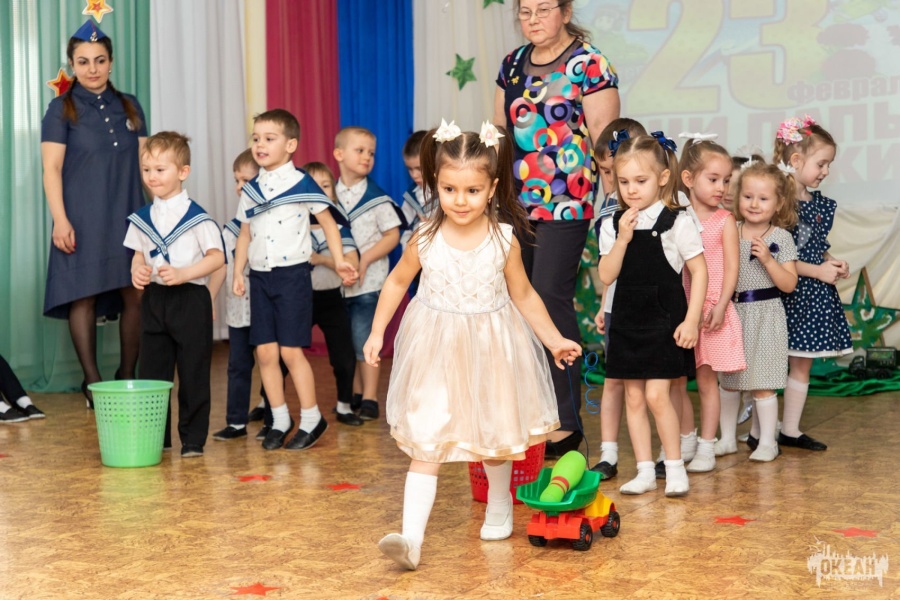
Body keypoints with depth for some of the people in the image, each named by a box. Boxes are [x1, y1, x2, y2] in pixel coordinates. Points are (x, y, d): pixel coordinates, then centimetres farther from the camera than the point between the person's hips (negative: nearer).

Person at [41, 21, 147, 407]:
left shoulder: (129, 107, 14)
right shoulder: (62, 109, 3)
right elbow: (52, 168, -4)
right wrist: (60, 220, -13)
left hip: (128, 215, 3)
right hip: (83, 219, -3)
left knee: (136, 295, -2)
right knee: (84, 295, -5)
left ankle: (128, 376, 11)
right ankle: (92, 381, 2)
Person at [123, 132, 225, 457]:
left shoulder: (196, 216, -8)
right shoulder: (141, 218, 9)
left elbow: (217, 257, -11)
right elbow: (139, 255, 17)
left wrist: (183, 273, -23)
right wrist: (137, 271, -5)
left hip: (190, 299, -5)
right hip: (153, 299, 5)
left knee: (193, 374, 1)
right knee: (152, 373, 9)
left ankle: (193, 440, 11)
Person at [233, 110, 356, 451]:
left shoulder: (302, 184, -5)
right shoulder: (251, 190, 9)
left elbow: (329, 222, -1)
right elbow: (245, 234, 15)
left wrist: (339, 260, -9)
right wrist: (238, 272, 7)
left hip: (292, 274, -5)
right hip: (260, 277, 5)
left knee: (291, 351, -5)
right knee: (265, 351, 5)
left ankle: (311, 419, 9)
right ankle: (280, 419, 17)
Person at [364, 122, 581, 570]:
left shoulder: (504, 240, -10)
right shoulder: (425, 239, -10)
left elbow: (524, 296, 2)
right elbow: (397, 282, 7)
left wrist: (554, 339, 2)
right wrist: (377, 332, 5)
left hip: (490, 348, 1)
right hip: (436, 350, -1)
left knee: (496, 433, 17)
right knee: (426, 442, -7)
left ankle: (499, 507, 43)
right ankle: (411, 537, -11)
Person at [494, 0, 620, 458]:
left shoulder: (590, 66, -4)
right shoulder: (512, 65, 15)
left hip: (565, 204, -6)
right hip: (515, 202, 6)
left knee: (550, 296, -11)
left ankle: (564, 421, -3)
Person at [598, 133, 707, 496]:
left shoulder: (677, 222, -7)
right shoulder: (613, 226, 3)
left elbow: (699, 271, -6)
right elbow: (606, 276, -3)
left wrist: (691, 320, -11)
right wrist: (623, 238, -15)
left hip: (664, 321, -4)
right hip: (627, 321, 5)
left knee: (656, 395, -9)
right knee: (633, 398, 8)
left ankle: (675, 466, 7)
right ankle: (645, 471, 17)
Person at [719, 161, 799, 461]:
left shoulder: (781, 237, -5)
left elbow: (789, 284, -8)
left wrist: (767, 259, -19)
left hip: (765, 316, -3)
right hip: (732, 313, 4)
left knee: (763, 385, 0)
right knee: (728, 382, 12)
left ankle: (767, 442, 12)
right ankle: (727, 438, 24)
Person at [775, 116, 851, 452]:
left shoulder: (817, 202, 10)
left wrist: (833, 263, 1)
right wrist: (818, 271, -16)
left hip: (814, 296, 9)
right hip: (784, 294, -8)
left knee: (802, 363, 12)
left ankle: (791, 430, 21)